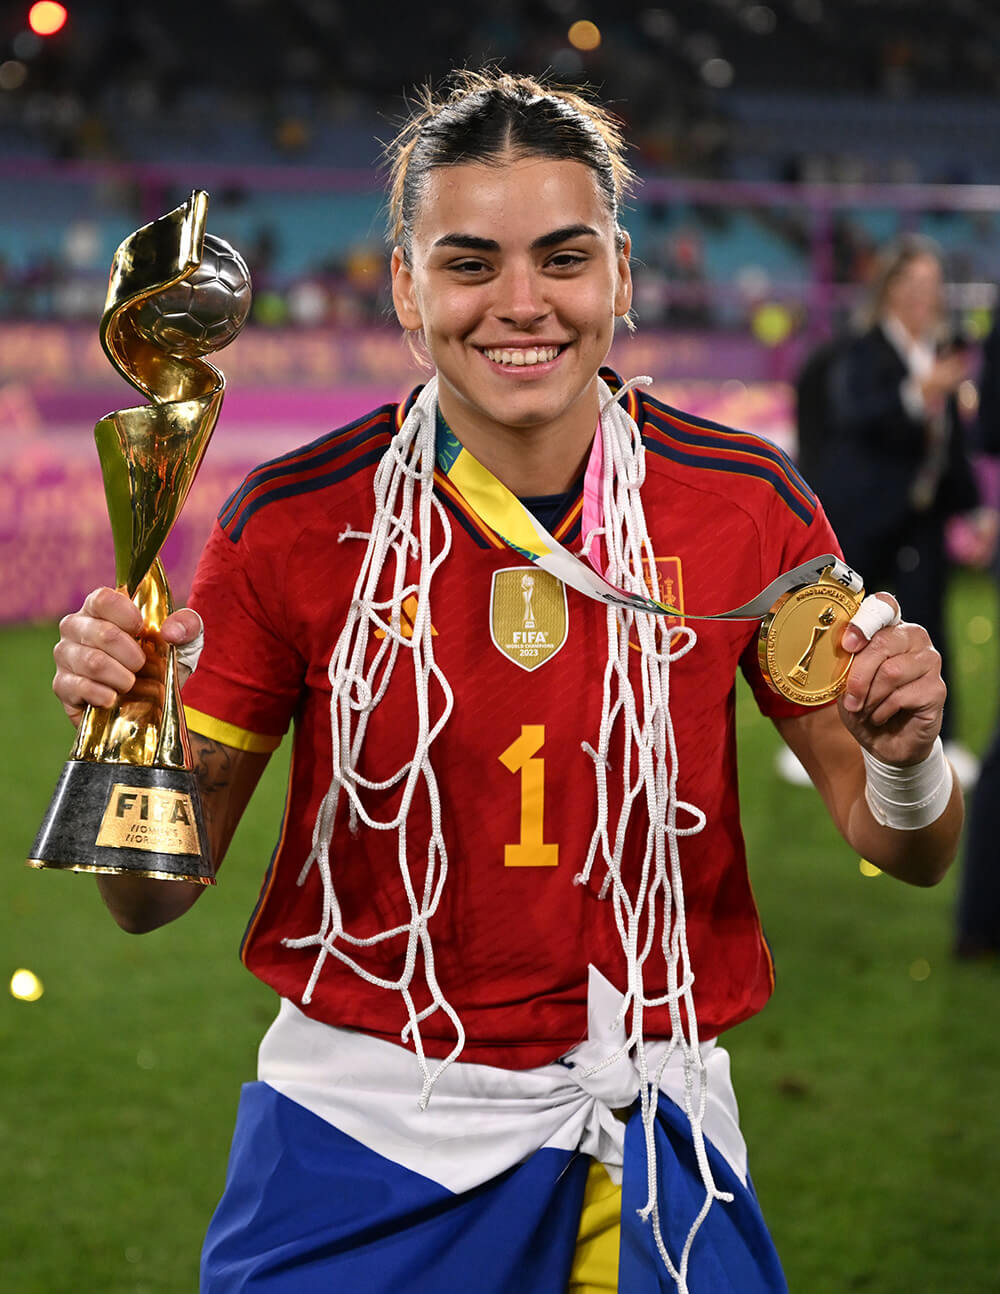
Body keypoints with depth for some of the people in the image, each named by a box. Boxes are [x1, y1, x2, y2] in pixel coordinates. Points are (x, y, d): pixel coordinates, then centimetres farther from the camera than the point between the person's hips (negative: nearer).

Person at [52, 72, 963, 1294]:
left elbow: (904, 852, 1)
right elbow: (154, 893, -4)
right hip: (362, 1121, -1)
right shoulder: (294, 522, -10)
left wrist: (901, 759, -21)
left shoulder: (746, 505, -7)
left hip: (644, 1133, 1)